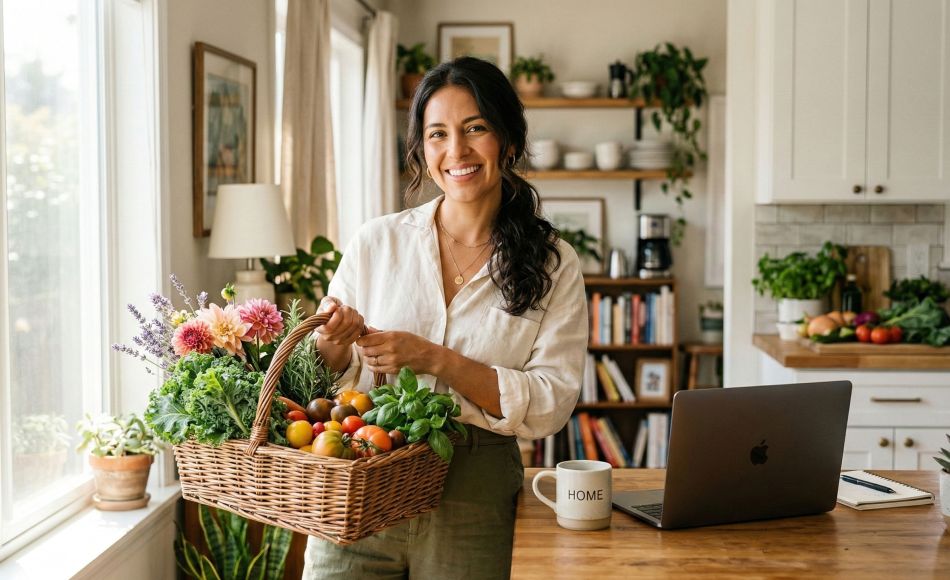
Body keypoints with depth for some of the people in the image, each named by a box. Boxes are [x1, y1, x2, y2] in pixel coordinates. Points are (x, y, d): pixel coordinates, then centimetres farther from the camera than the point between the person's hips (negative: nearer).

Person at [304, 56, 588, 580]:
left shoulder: (553, 265, 0)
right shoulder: (377, 241, 3)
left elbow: (552, 403, -9)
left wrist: (433, 359, -18)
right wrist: (335, 347, -16)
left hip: (472, 506, 0)